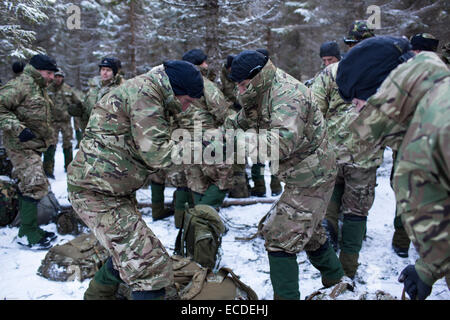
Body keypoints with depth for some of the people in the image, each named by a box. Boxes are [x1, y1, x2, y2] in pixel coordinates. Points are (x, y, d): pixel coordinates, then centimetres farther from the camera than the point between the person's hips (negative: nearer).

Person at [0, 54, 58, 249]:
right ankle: (27, 234, -5)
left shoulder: (39, 88, 20)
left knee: (28, 187, 15)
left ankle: (29, 230, 25)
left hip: (33, 146, 10)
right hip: (21, 146, -10)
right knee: (36, 186, -13)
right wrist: (17, 128, -27)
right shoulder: (21, 84, -13)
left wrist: (48, 136, 25)